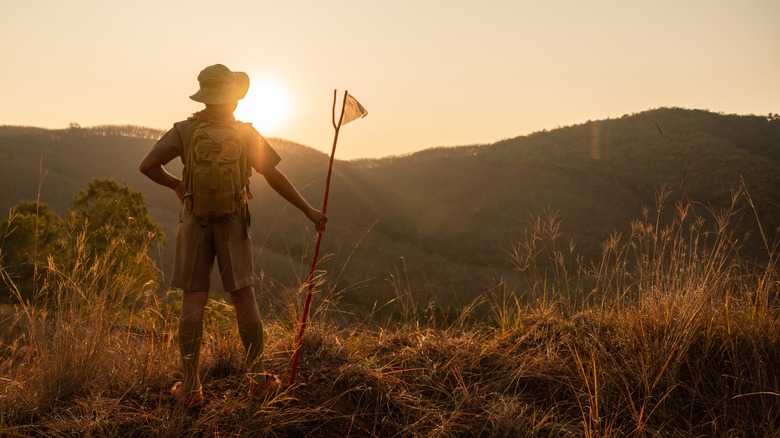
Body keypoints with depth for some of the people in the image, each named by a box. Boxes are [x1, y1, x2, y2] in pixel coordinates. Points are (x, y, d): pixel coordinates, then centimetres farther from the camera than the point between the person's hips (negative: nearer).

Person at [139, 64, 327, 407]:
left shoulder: (185, 130, -3)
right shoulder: (246, 133, -4)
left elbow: (146, 166, -9)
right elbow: (275, 177, -6)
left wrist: (174, 184, 10)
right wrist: (308, 210, 1)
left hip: (195, 221, 1)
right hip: (232, 222, 0)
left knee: (193, 301, 0)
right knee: (244, 297, 5)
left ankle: (190, 388, -1)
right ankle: (258, 379, 8)